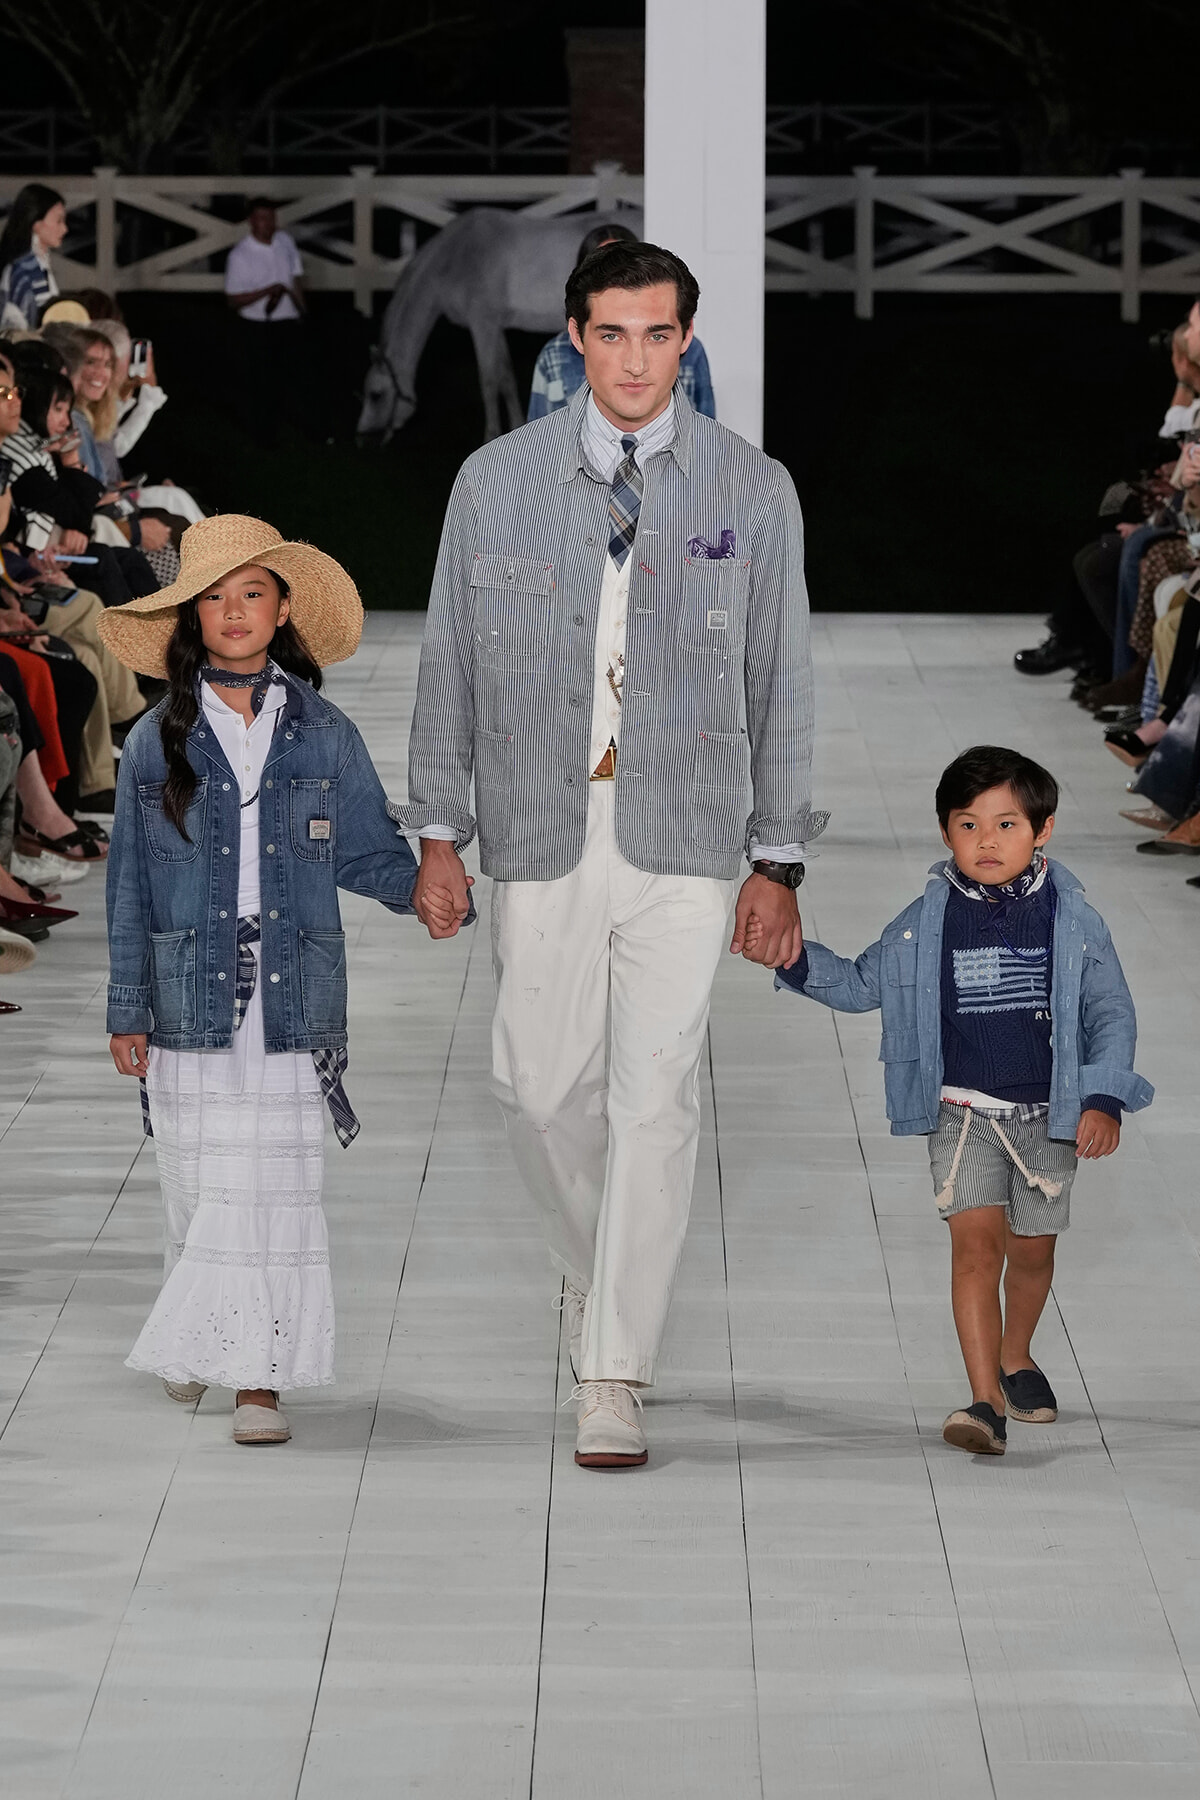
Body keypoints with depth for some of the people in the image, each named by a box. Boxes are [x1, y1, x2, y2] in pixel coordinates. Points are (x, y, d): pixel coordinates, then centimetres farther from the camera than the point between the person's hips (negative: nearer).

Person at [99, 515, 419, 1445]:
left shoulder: (326, 737, 5)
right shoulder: (158, 743, 4)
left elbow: (368, 851, 10)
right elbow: (131, 885, 8)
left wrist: (426, 884, -11)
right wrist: (127, 1011, 7)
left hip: (295, 997, 0)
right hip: (192, 1001, 0)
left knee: (279, 1187, -3)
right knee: (202, 1182, 3)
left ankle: (261, 1375, 2)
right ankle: (199, 1338, 26)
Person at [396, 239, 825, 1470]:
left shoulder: (752, 492, 2)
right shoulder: (499, 481, 3)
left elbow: (779, 679, 6)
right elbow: (450, 661, 9)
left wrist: (778, 861, 4)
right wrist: (439, 834, 6)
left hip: (683, 835, -1)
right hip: (542, 826, 1)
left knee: (653, 1095, -7)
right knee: (541, 1086, 5)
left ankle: (614, 1379, -4)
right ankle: (600, 1284, 33)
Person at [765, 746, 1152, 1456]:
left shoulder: (1072, 919, -4)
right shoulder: (925, 923, -1)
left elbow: (1112, 1011, 2)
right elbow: (860, 984, 11)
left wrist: (1104, 1098, -7)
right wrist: (792, 957, -5)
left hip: (1049, 1112, 1)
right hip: (962, 1110, -1)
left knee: (1033, 1248, 14)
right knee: (976, 1240, -15)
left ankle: (1016, 1355, 43)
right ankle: (987, 1401, -19)